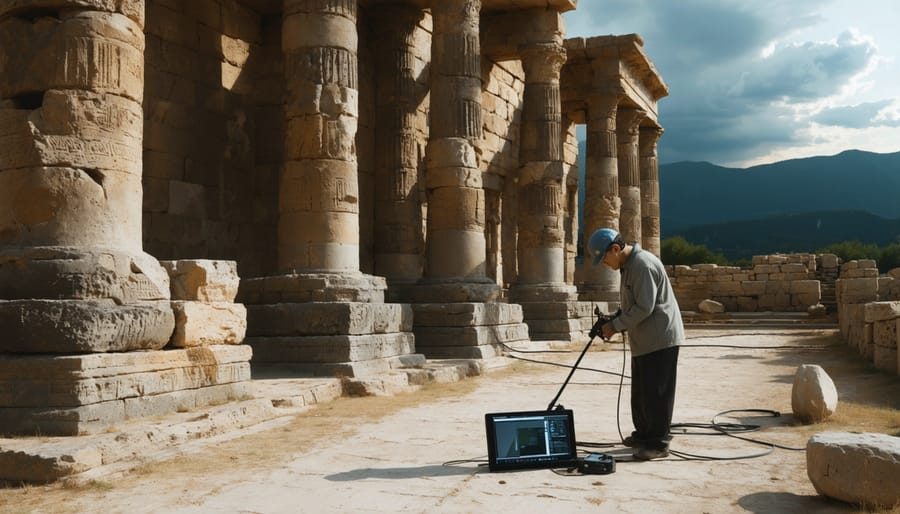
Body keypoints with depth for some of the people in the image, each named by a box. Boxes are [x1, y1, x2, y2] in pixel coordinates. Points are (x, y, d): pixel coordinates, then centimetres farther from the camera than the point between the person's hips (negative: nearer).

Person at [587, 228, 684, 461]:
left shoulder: (643, 265, -19)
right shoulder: (629, 265, 14)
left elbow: (644, 308, -24)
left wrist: (615, 326, -16)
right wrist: (614, 323, 9)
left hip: (660, 339, -11)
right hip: (644, 340, 11)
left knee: (656, 393, -4)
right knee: (640, 392, 18)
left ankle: (658, 443, 4)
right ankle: (643, 435, 30)